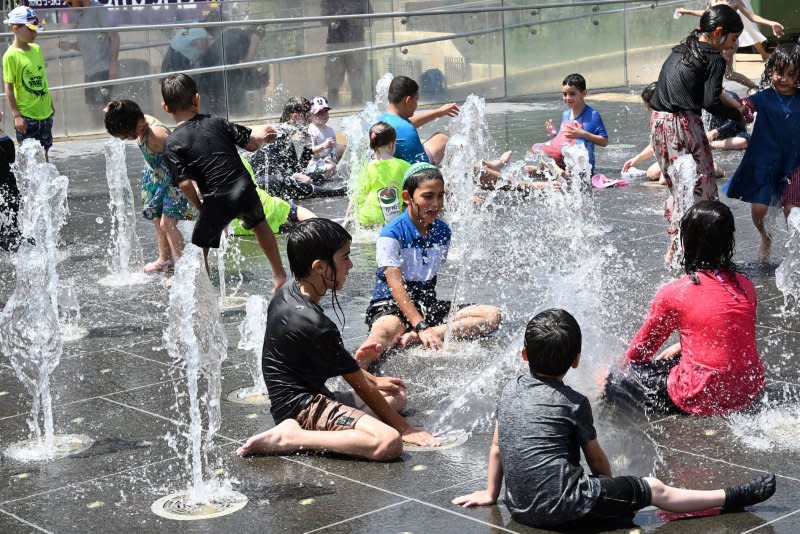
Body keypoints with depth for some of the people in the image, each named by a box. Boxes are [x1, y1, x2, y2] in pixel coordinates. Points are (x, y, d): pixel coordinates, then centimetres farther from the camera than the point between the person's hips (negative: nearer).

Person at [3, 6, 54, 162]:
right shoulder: (11, 55, -14)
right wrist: (16, 115, -17)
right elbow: (8, 87, -13)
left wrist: (50, 103, 19)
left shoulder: (36, 49, 5)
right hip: (26, 115, -6)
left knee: (44, 151, 15)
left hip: (45, 112, 6)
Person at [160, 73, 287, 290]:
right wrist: (260, 134, 31)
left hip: (217, 201, -4)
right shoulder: (217, 123, 6)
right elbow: (251, 143, 9)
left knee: (199, 248, 13)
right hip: (245, 190, 4)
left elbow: (185, 183, -10)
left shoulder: (172, 144, -3)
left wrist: (200, 207, 5)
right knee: (260, 224, 31)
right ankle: (279, 275, 41)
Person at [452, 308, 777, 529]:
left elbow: (497, 447, 16)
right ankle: (733, 499, 13)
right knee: (654, 489, 6)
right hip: (562, 508, -6)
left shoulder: (510, 390, 8)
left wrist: (490, 493, 29)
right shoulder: (573, 403, -5)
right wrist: (610, 489, 26)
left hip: (520, 508, 6)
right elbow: (596, 459, 7)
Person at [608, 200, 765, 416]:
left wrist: (624, 364, 25)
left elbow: (641, 348, 4)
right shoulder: (745, 286, 1)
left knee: (618, 377, 13)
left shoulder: (673, 293, -13)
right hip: (750, 392, 5)